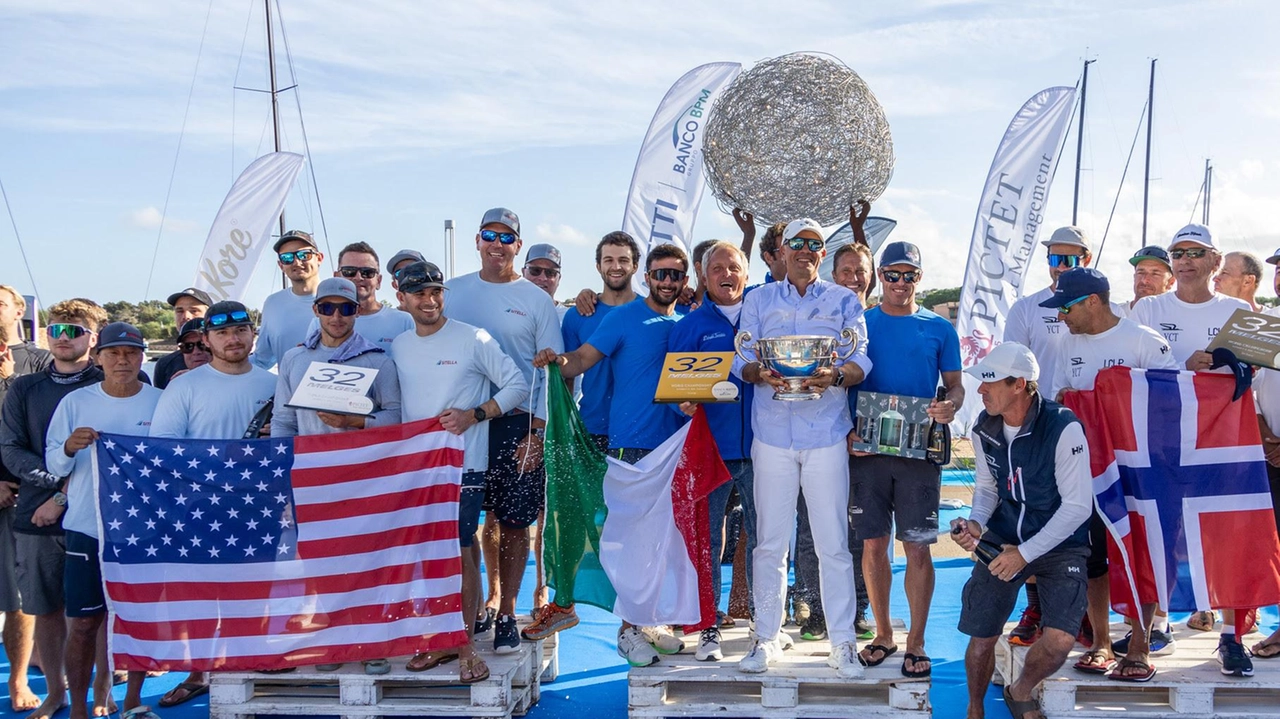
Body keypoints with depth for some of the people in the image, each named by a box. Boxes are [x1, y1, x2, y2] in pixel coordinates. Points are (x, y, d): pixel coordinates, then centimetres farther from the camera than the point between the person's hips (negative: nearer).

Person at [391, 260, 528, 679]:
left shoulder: (473, 340, -4)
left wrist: (473, 415, -14)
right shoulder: (397, 348, 11)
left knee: (459, 550, -5)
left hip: (462, 464, -5)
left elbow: (517, 385, -3)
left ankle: (465, 643, 6)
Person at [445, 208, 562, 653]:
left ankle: (506, 615, 14)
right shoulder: (451, 292, 9)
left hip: (516, 424, -1)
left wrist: (536, 432, -8)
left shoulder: (536, 300, 4)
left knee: (514, 523, 3)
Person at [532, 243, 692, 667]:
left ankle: (649, 621, 22)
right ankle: (628, 630, 5)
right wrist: (558, 361, -34)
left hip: (673, 444, 5)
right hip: (631, 444, -5)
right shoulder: (624, 318, -3)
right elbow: (582, 358, -13)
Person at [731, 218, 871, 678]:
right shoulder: (759, 300, 13)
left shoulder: (843, 301, 10)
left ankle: (842, 643, 9)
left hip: (826, 433, -1)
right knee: (770, 541, 4)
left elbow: (862, 361, 0)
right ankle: (767, 636, 16)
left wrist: (837, 375, -22)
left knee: (833, 543, 0)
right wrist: (762, 374, -18)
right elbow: (741, 361, 6)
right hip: (773, 433, 1)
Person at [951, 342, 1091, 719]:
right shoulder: (984, 427, -4)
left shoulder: (1063, 427, -21)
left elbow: (1077, 506, -18)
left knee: (1059, 640, -20)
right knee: (981, 637, -4)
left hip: (1060, 543, -3)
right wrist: (976, 522, -11)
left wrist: (1025, 553, -21)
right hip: (1003, 538, 4)